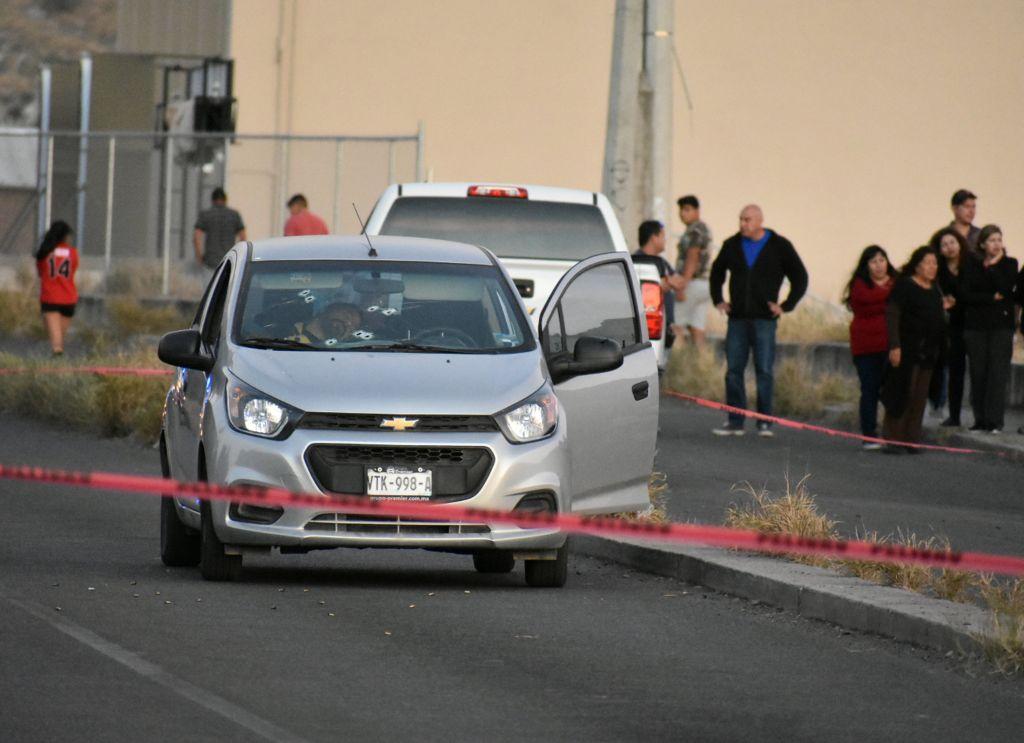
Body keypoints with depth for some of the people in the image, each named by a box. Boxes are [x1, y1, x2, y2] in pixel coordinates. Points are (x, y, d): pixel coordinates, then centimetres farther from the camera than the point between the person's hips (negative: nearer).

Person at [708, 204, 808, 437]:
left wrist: (786, 306, -2)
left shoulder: (779, 247, 0)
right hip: (737, 319, 3)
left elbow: (800, 278, 6)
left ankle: (764, 423, 0)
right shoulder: (732, 245, 10)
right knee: (733, 370, 1)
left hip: (764, 319, -3)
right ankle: (735, 422, 5)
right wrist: (718, 300, 15)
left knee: (765, 370, -4)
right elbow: (717, 272, 26)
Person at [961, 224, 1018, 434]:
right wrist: (993, 298, -10)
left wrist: (993, 266, -7)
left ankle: (994, 422, -10)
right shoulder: (972, 266, 8)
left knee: (998, 373, -9)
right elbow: (967, 295, -4)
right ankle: (980, 419, 6)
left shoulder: (1009, 264, 6)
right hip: (976, 326, 2)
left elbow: (1006, 288, -11)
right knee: (978, 374, 0)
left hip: (1002, 324, -2)